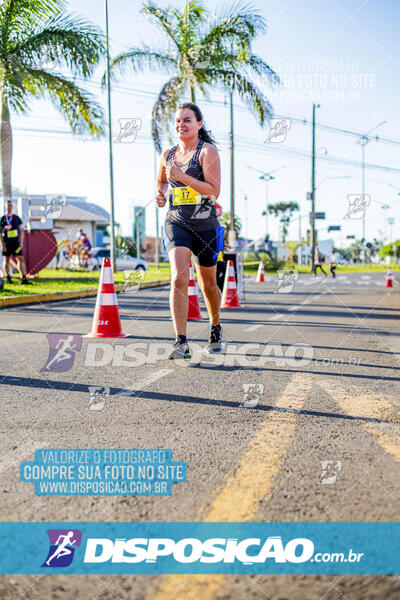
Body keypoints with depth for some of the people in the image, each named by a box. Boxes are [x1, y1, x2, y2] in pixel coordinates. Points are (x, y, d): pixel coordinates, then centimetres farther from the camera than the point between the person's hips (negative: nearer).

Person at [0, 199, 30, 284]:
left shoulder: (16, 218, 8)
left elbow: (21, 231, 9)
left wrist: (21, 242, -1)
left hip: (16, 242, 1)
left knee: (20, 259, -7)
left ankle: (23, 278, -9)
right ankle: (8, 278, 14)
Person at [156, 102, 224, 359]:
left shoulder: (208, 151, -5)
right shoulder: (168, 154, 9)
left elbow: (214, 190, -16)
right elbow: (161, 181, 28)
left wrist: (182, 176, -22)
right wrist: (162, 194, 6)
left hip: (206, 226, -2)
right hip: (176, 224, 2)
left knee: (208, 284, 12)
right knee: (179, 278, -19)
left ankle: (216, 329, 39)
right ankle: (181, 343, -20)